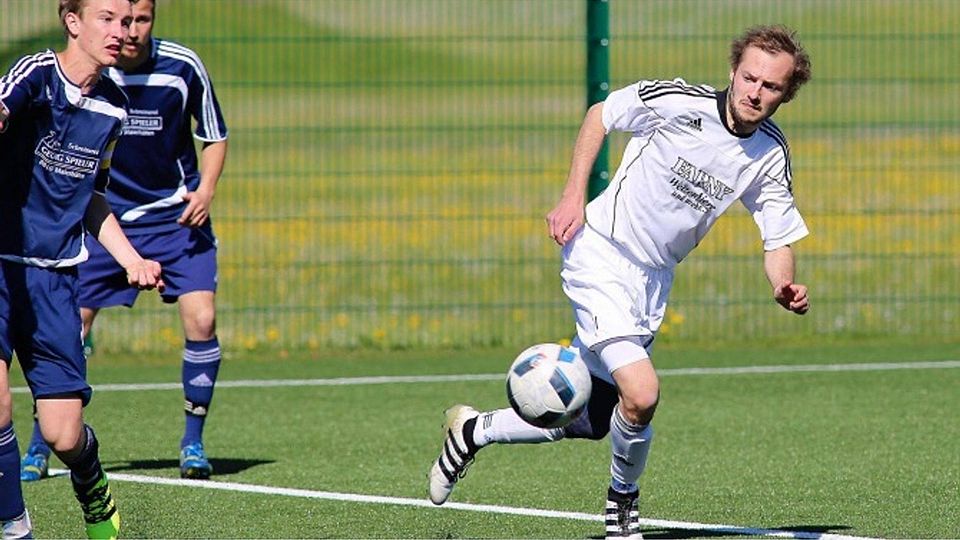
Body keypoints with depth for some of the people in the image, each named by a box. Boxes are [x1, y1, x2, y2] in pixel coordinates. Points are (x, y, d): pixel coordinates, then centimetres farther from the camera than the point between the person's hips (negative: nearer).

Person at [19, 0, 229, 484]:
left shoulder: (183, 67, -11)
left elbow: (214, 137, 4)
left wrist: (205, 188, -12)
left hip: (176, 213, 0)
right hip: (103, 216, 1)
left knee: (200, 320, -15)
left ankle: (193, 443, 1)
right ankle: (39, 448, 10)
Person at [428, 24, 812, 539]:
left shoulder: (771, 155, -5)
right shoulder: (679, 101, -18)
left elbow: (779, 240, -1)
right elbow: (599, 115, -3)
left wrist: (785, 288, -23)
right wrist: (573, 196, -9)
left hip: (654, 279, 6)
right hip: (600, 254, -6)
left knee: (590, 422, 7)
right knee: (640, 395, -24)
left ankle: (474, 430, 31)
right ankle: (622, 498, 6)